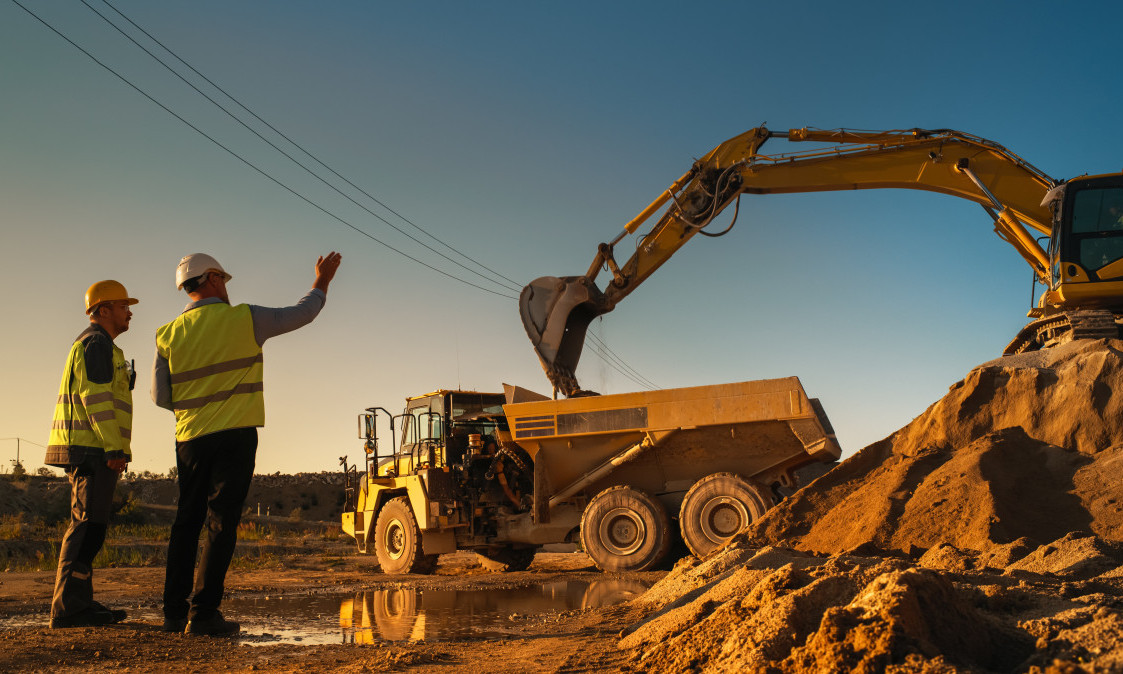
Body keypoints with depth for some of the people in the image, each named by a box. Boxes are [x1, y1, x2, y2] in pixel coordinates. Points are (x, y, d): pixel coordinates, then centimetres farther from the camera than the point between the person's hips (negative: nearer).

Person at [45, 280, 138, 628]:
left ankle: (80, 604, 13)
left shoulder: (89, 345, 25)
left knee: (87, 525, 11)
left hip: (84, 451, 11)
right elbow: (95, 397, -19)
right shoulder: (97, 343, -9)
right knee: (88, 525, -12)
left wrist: (113, 449, 22)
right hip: (92, 449, -11)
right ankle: (68, 608, -13)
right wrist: (114, 448, -22)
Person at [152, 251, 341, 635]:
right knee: (221, 524, -3)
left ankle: (174, 612, 12)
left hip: (190, 438, 4)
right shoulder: (244, 319, -5)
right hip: (235, 435, -4)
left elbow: (161, 397, 6)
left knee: (186, 523, 12)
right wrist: (322, 281, 24)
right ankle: (203, 614, -5)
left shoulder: (169, 334, 5)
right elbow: (302, 314, 8)